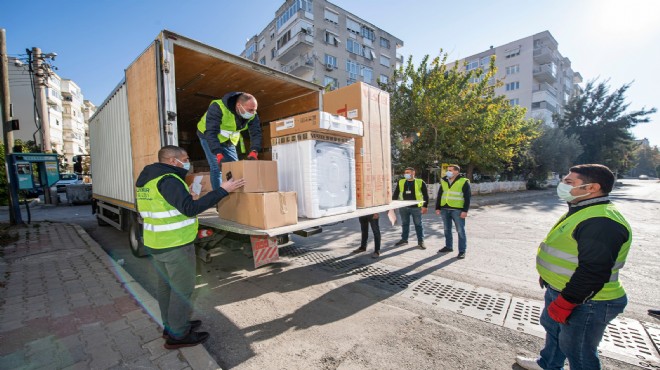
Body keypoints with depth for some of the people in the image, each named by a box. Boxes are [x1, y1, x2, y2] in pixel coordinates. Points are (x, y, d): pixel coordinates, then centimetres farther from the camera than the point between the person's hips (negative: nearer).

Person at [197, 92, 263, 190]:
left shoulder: (252, 115, -20)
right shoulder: (218, 108, -35)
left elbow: (256, 133, -23)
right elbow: (211, 132, -40)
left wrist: (254, 152, -41)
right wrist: (218, 154, -49)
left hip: (229, 140, 5)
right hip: (208, 136, -5)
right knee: (217, 167, -16)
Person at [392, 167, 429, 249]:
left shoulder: (420, 182, -3)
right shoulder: (401, 182, 6)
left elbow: (425, 195, -1)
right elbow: (395, 194, 9)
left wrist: (425, 206, -6)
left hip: (416, 207, -3)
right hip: (403, 207, 3)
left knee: (418, 224, 7)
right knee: (404, 224, 14)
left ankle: (421, 241, 19)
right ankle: (404, 239, 27)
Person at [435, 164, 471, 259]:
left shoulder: (464, 182, -4)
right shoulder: (443, 181, 11)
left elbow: (467, 197, -6)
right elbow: (439, 195, 13)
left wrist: (465, 210, -12)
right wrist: (437, 208, 8)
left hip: (457, 210, -5)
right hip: (444, 209, 5)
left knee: (460, 231, 0)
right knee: (447, 229, 14)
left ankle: (462, 251, 9)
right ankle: (448, 246, 28)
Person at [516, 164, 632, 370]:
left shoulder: (601, 221, -28)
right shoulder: (582, 211, 7)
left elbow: (594, 271, -30)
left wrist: (565, 302, -25)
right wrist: (548, 276, 23)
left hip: (585, 303, -10)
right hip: (561, 290, 10)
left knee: (578, 353, 9)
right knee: (553, 328, 27)